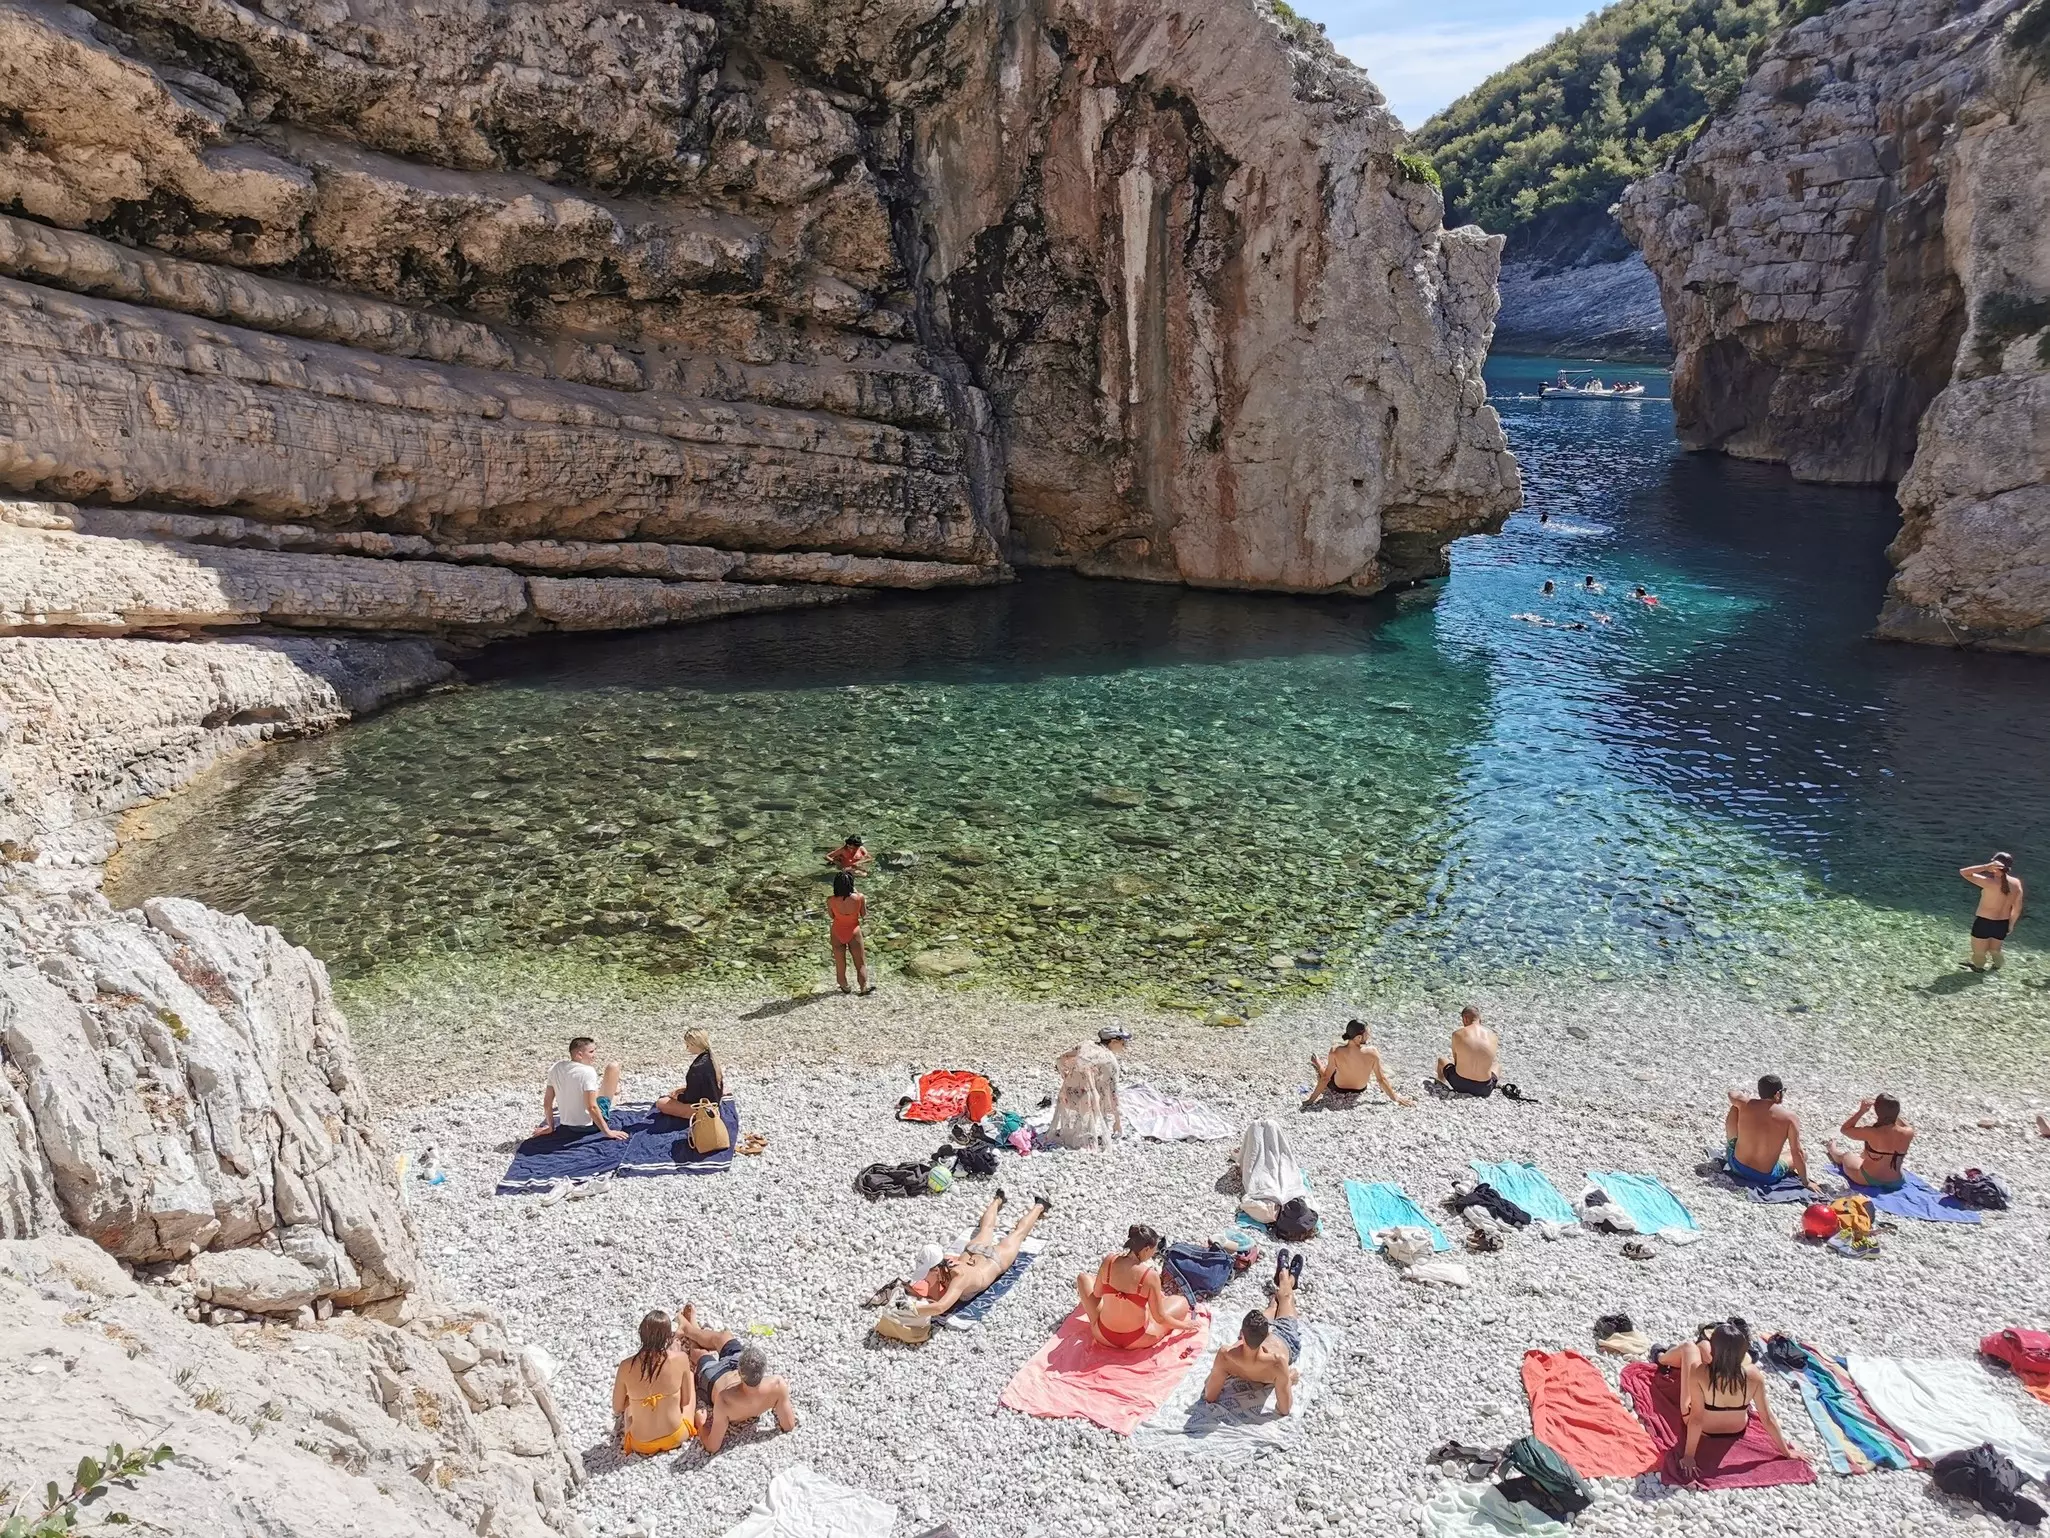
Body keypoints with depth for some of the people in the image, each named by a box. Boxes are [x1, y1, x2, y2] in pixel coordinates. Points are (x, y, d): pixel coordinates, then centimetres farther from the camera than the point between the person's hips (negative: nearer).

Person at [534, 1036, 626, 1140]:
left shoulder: (555, 1069, -8)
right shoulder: (587, 1072, -25)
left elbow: (547, 1103, -2)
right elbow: (591, 1108, -28)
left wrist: (550, 1127, 11)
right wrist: (607, 1132, -21)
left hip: (566, 1125, 6)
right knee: (613, 1067, 5)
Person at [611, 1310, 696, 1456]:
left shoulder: (627, 1366, -18)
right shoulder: (680, 1359, -19)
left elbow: (617, 1408, -2)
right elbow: (686, 1401, -3)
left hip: (641, 1444, 0)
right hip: (676, 1437, 0)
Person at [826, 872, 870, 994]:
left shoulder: (831, 901, -25)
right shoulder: (859, 898, -26)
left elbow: (831, 916, -5)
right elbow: (863, 914, -6)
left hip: (838, 933, 1)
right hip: (854, 932, -1)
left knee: (840, 963, 23)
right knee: (861, 963, 20)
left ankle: (844, 987, 39)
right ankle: (864, 987, 28)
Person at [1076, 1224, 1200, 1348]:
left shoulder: (1109, 1261, -15)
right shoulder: (1150, 1276, -23)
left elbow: (1097, 1294, 1)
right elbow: (1159, 1318, -13)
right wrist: (1184, 1325, 4)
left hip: (1103, 1336, 2)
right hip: (1136, 1341, -2)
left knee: (1083, 1277, 24)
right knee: (1182, 1302, 15)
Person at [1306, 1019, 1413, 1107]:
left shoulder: (1336, 1052, -33)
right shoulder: (1372, 1052, -31)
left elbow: (1326, 1078, -25)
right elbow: (1381, 1079, -21)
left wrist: (1311, 1099, -15)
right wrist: (1396, 1098, -7)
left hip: (1338, 1090, -2)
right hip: (1360, 1090, 2)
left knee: (1324, 1063, 25)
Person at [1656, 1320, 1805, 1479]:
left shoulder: (1699, 1372, -40)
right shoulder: (1754, 1375, -32)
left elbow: (1696, 1419, -32)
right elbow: (1767, 1418, -21)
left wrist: (1688, 1456, -20)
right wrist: (1786, 1451, -5)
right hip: (1737, 1430, 2)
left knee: (1689, 1347, 16)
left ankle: (1662, 1359, 51)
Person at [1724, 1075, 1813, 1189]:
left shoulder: (1746, 1104, -10)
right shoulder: (1790, 1118, -17)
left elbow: (1732, 1094, 15)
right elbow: (1797, 1154, -13)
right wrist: (1806, 1182, -2)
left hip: (1737, 1167, 1)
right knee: (1803, 1156, 26)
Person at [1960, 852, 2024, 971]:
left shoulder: (1990, 883, -26)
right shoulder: (2016, 883, -8)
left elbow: (1964, 872, -22)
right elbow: (2017, 908, 2)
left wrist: (1986, 867, -29)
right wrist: (2011, 924, 15)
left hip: (1984, 923, -5)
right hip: (2002, 924, 5)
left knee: (1979, 953, 19)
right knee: (1995, 950, 29)